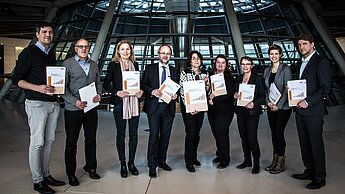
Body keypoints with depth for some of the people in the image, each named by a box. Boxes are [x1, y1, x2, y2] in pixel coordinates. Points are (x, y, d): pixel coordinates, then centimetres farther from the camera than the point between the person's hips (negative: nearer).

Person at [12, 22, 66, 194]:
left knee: (49, 141, 11)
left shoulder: (52, 53, 16)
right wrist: (38, 88, -22)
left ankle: (46, 175, 23)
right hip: (36, 103, -6)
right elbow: (16, 79, -8)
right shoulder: (29, 53, -4)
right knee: (37, 143, -1)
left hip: (53, 103, 6)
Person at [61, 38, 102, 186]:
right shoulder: (67, 64, -2)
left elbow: (98, 83, 16)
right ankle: (71, 173, 19)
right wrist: (75, 101, -19)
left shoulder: (94, 65, 13)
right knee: (71, 142, 6)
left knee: (91, 139, 13)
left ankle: (91, 167, 29)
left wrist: (99, 94, -5)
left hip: (91, 108, 4)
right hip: (73, 109, -4)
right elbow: (63, 87, -8)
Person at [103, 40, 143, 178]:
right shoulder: (113, 65, 1)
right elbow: (106, 84, 0)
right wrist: (117, 92, -15)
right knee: (121, 135, 5)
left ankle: (131, 162, 21)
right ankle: (122, 164, 18)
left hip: (134, 103, 3)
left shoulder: (135, 65, 12)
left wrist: (140, 92, -2)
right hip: (120, 104, -3)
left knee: (134, 134, 7)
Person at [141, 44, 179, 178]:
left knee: (165, 136, 10)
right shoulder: (150, 69, 6)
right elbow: (143, 84, 2)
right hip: (154, 107, -3)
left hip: (169, 107, 3)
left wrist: (175, 95, -8)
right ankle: (152, 165, 4)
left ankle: (161, 161, 24)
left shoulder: (174, 71, 13)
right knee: (154, 136, -4)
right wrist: (152, 91, -16)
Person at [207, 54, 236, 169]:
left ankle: (225, 160, 11)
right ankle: (219, 155, 30)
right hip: (212, 110, 5)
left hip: (224, 110, -5)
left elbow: (229, 94, -15)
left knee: (222, 134, -3)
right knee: (216, 133, 12)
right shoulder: (210, 75, 8)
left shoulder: (229, 78, -6)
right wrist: (209, 96, -12)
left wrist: (214, 100, -15)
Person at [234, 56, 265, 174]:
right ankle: (247, 160, 24)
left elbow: (262, 96, -6)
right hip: (240, 111, 5)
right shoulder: (238, 79, 12)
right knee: (243, 137, 10)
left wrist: (254, 103, -21)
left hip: (252, 111, -5)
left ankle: (256, 163, 6)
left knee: (252, 137, -8)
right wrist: (235, 96, -4)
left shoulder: (257, 78, -3)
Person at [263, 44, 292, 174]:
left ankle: (281, 162, 9)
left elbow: (287, 89, -11)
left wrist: (278, 105, -14)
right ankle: (275, 160, 20)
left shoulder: (285, 69, -7)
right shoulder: (267, 70, 11)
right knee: (273, 133, 9)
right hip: (271, 107, 6)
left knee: (279, 133, -5)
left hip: (283, 107, -6)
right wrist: (268, 102, -2)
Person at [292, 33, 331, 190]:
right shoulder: (302, 63, 17)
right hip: (300, 109, 8)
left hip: (313, 110, -8)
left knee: (316, 143, 1)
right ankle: (310, 171, 27)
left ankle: (319, 177, 12)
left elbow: (325, 88, -15)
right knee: (305, 143, 14)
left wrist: (308, 102, -20)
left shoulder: (321, 62, -9)